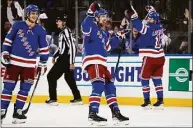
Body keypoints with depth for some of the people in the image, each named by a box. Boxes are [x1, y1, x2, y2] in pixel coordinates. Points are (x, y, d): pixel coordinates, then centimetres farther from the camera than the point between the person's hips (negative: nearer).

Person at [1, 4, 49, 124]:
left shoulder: (40, 31, 3)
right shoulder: (17, 25, -2)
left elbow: (44, 48, 8)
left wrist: (43, 63, 7)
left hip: (29, 64, 2)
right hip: (14, 61, -2)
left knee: (25, 89, 1)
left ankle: (18, 111, 7)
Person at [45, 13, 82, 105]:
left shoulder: (66, 31, -16)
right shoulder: (62, 32, 14)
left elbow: (72, 47, -21)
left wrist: (72, 63, -22)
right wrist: (55, 56, 17)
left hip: (66, 59, -10)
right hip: (63, 58, 10)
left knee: (51, 76, -6)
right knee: (69, 78, 18)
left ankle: (53, 99, -5)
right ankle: (77, 98, 23)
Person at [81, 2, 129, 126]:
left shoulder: (104, 33, 24)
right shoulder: (92, 26, -4)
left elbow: (107, 47, 31)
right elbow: (85, 27, -28)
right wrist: (91, 12, -34)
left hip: (101, 63, 10)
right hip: (92, 61, -10)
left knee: (110, 86, 11)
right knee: (98, 85, -22)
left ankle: (116, 113, 18)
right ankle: (93, 114, -26)